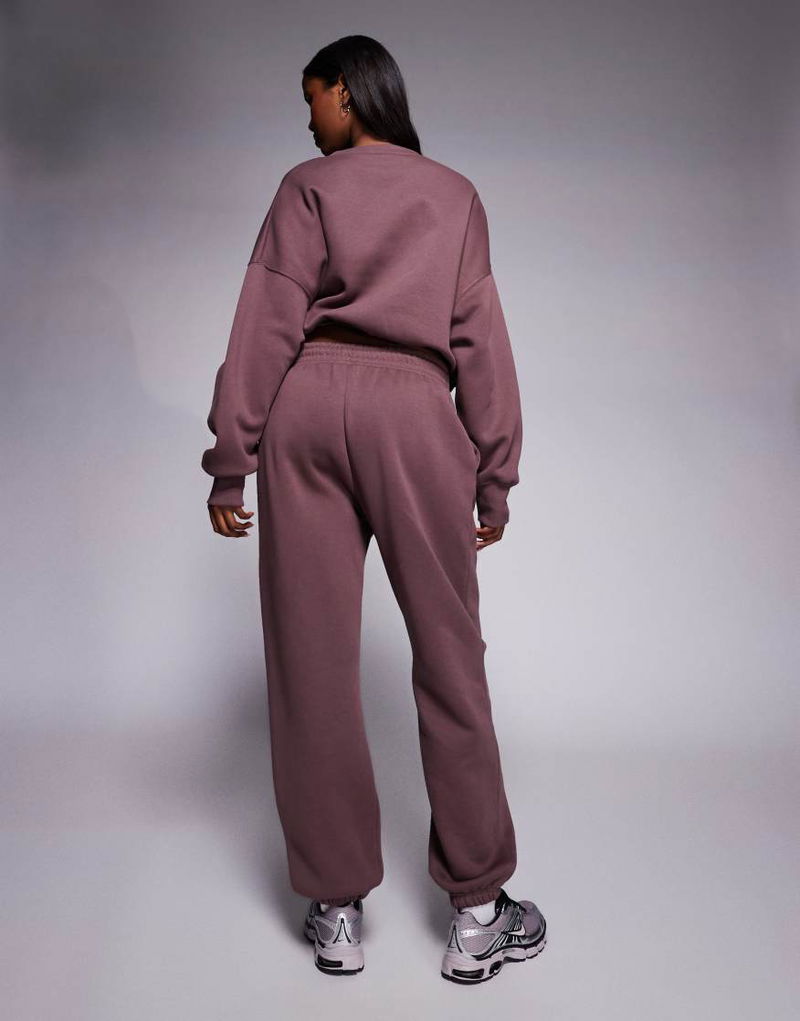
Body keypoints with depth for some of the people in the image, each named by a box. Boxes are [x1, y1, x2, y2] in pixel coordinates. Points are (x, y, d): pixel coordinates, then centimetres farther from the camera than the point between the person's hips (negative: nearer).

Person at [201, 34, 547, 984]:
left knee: (312, 656, 4)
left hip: (307, 407, 0)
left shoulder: (307, 186, 12)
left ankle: (336, 912, 13)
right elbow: (479, 337, 11)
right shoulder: (457, 194, 18)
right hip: (415, 414, 1)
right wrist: (494, 476, 11)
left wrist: (230, 464, 1)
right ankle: (476, 913, 11)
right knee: (449, 657, 4)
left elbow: (265, 327, 2)